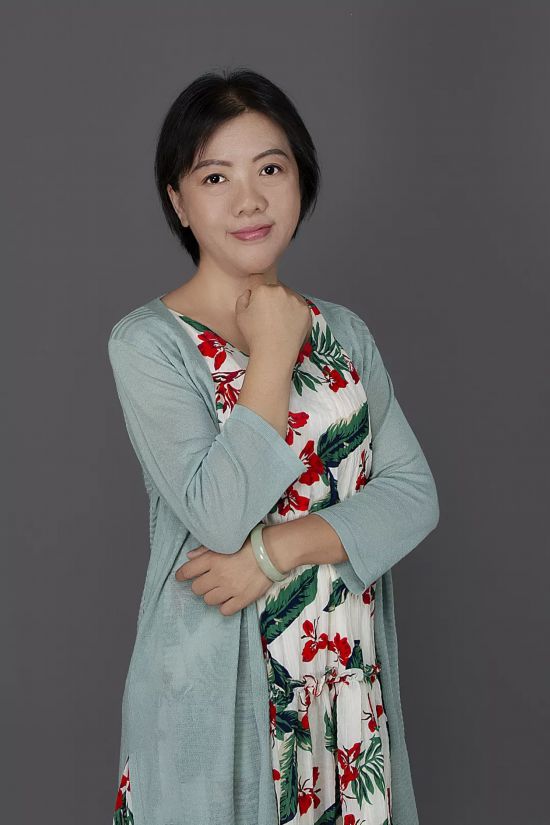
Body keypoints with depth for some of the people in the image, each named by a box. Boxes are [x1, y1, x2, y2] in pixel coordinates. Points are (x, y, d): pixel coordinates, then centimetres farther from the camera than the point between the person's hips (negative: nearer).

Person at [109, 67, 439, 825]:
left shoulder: (344, 331, 4)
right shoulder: (147, 343, -10)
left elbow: (414, 494, -4)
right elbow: (219, 514, -21)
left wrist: (278, 549, -17)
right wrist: (272, 354, -16)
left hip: (347, 672, 4)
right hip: (216, 677, -4)